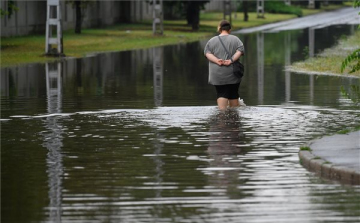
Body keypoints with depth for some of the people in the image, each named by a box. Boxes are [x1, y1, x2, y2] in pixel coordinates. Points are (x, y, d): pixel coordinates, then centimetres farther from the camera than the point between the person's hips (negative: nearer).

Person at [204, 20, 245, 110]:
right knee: (233, 96, 10)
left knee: (221, 95, -1)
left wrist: (217, 61, -14)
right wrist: (231, 60, -15)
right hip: (232, 74, 0)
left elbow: (207, 53, -3)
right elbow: (240, 51, -9)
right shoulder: (235, 39, 3)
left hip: (217, 75, 0)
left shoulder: (211, 41, 8)